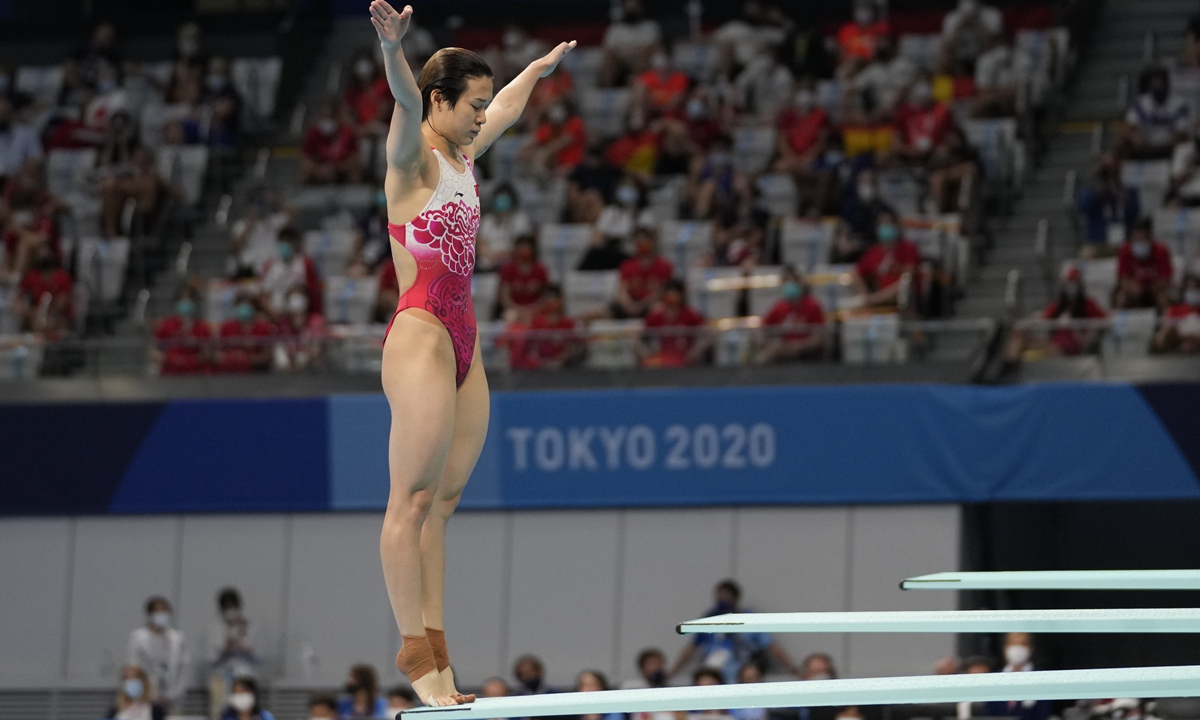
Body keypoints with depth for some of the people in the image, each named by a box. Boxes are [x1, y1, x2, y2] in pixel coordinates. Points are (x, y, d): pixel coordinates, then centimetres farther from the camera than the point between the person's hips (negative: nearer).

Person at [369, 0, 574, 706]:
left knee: (443, 503, 5)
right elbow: (406, 101, -27)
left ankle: (435, 654, 4)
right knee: (413, 500, -8)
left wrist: (541, 67, 55)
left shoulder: (463, 157, 18)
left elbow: (507, 106, 38)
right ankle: (416, 651, -10)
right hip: (420, 336, -9)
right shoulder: (413, 158, -6)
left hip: (463, 342, 9)